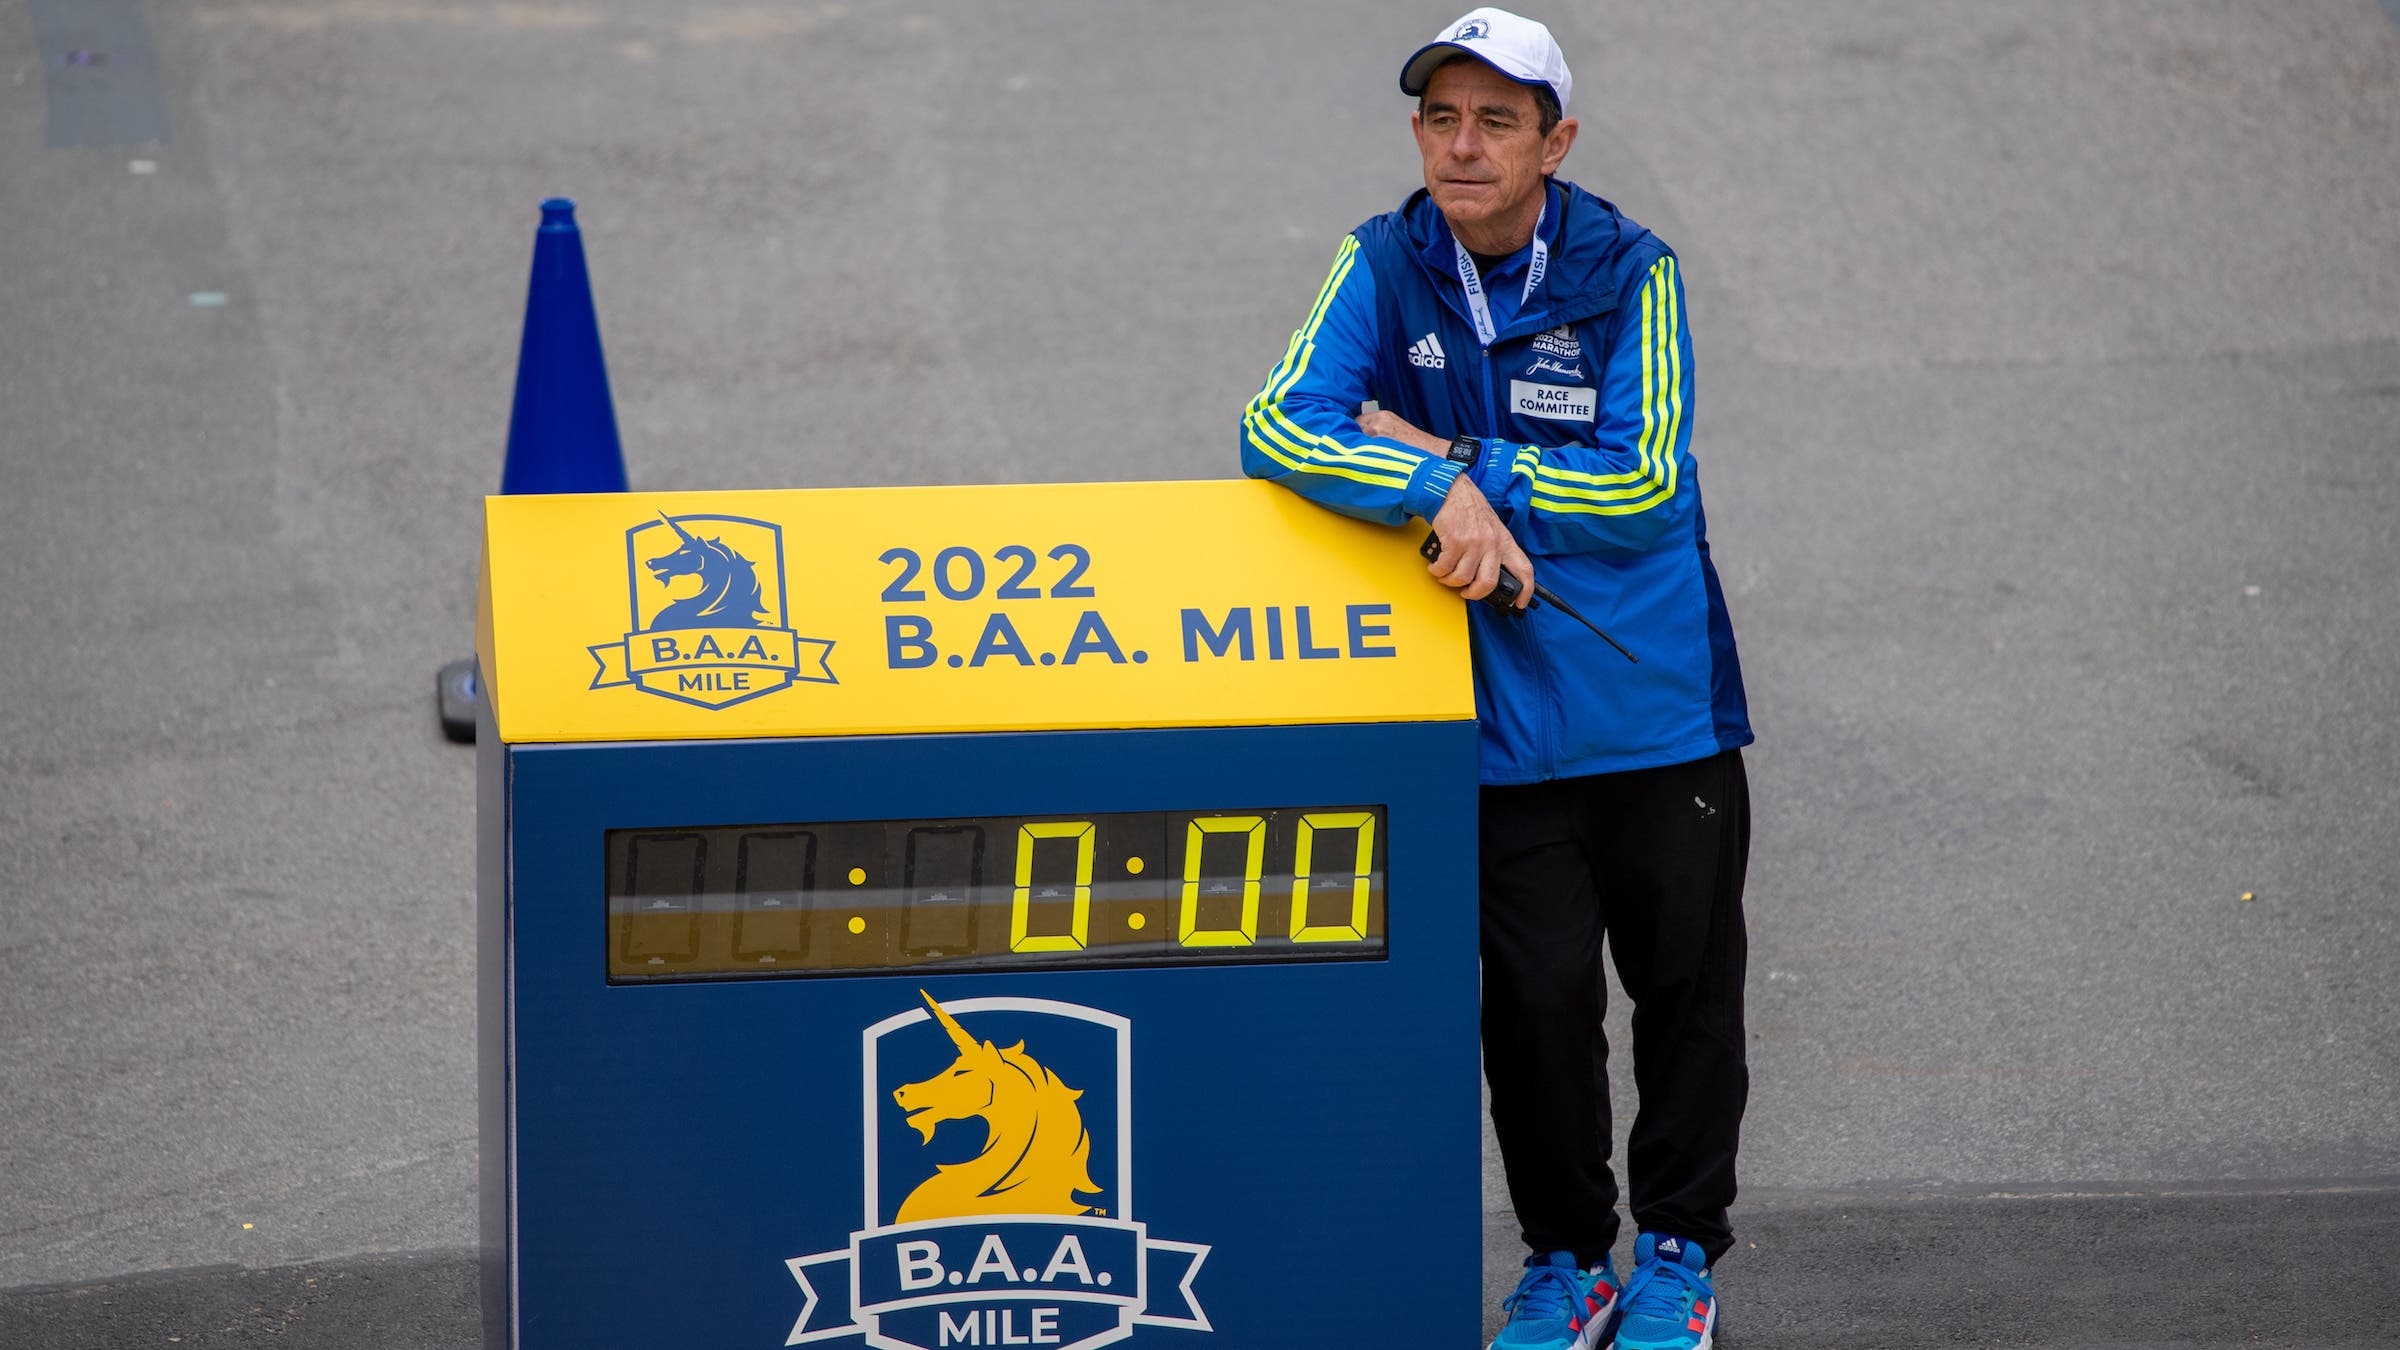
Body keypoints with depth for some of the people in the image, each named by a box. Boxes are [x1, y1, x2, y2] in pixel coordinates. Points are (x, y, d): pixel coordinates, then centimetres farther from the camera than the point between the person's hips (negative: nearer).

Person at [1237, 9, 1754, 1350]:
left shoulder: (1630, 273, -7)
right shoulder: (1386, 268, -2)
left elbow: (1643, 488, -13)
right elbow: (1279, 429, -14)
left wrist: (1458, 463, -15)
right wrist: (1443, 491, -28)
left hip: (1663, 704, -1)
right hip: (1504, 721, 1)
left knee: (1686, 987, 10)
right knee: (1539, 997, 2)